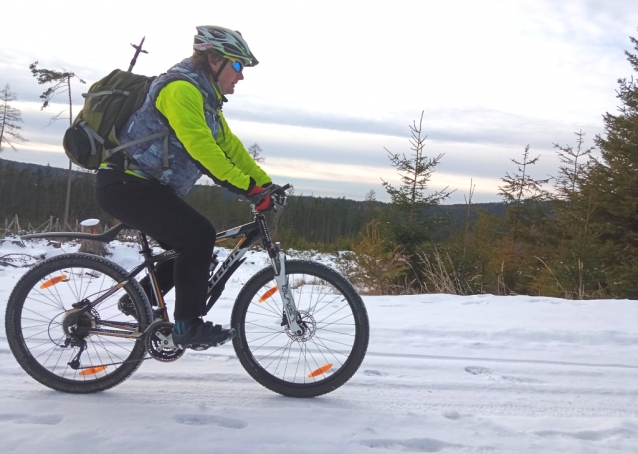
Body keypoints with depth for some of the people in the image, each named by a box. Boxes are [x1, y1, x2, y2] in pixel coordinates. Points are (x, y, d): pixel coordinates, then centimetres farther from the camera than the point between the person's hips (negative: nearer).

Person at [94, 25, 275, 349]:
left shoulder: (205, 98, 16)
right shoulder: (182, 88, -17)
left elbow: (229, 146, 14)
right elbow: (200, 145, -29)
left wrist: (265, 183, 6)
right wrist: (246, 187, -31)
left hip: (141, 186, 10)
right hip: (125, 185, -10)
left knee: (192, 246, 10)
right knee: (199, 236, -20)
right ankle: (187, 325, -12)